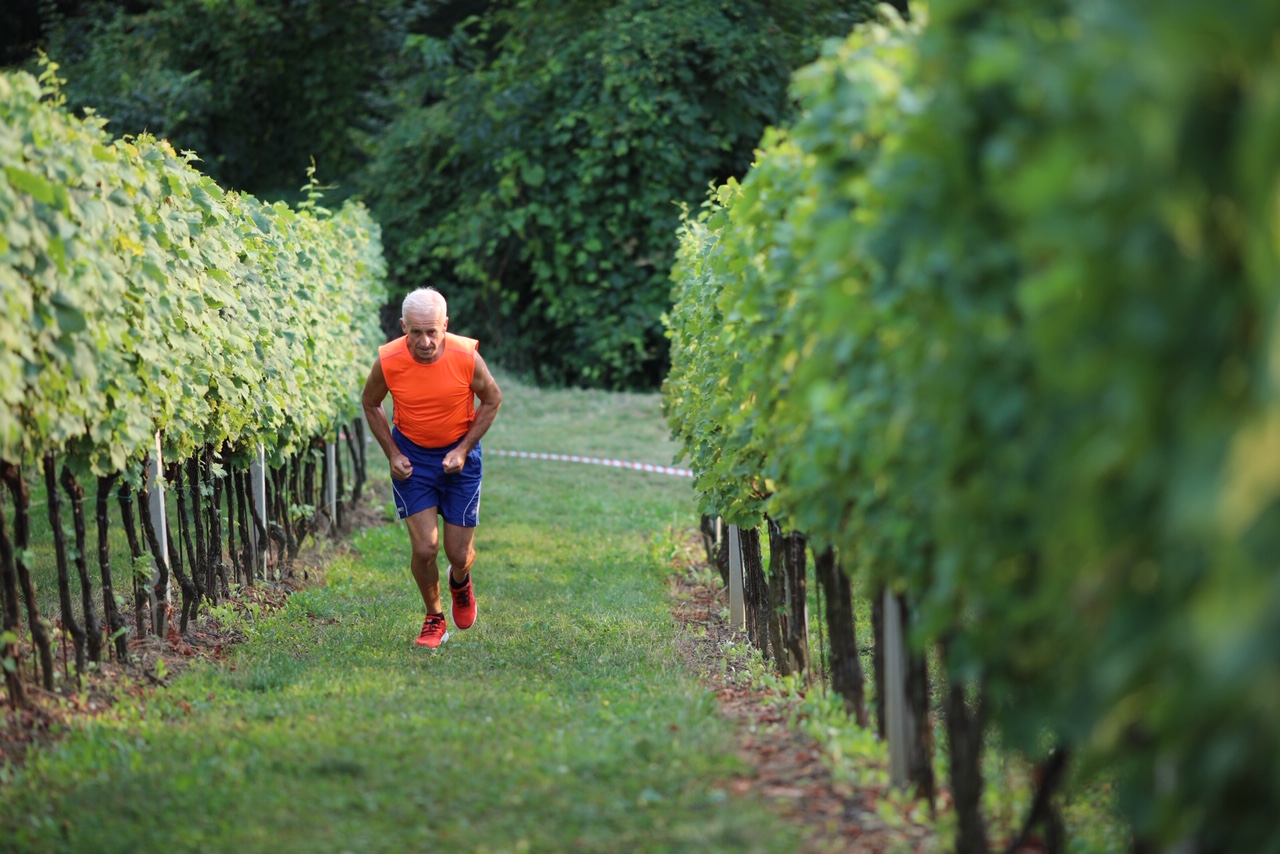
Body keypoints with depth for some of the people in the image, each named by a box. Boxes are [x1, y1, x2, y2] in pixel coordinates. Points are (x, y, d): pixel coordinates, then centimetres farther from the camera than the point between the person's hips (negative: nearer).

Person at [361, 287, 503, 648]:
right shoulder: (388, 361, -20)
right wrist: (392, 454, -5)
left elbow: (492, 400, -2)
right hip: (411, 456, 0)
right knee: (425, 547, -11)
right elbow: (370, 404, 2)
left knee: (459, 553, 3)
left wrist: (464, 450, -10)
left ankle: (460, 583, 41)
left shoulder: (466, 357, -22)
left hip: (458, 454, 0)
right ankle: (434, 619, 15)